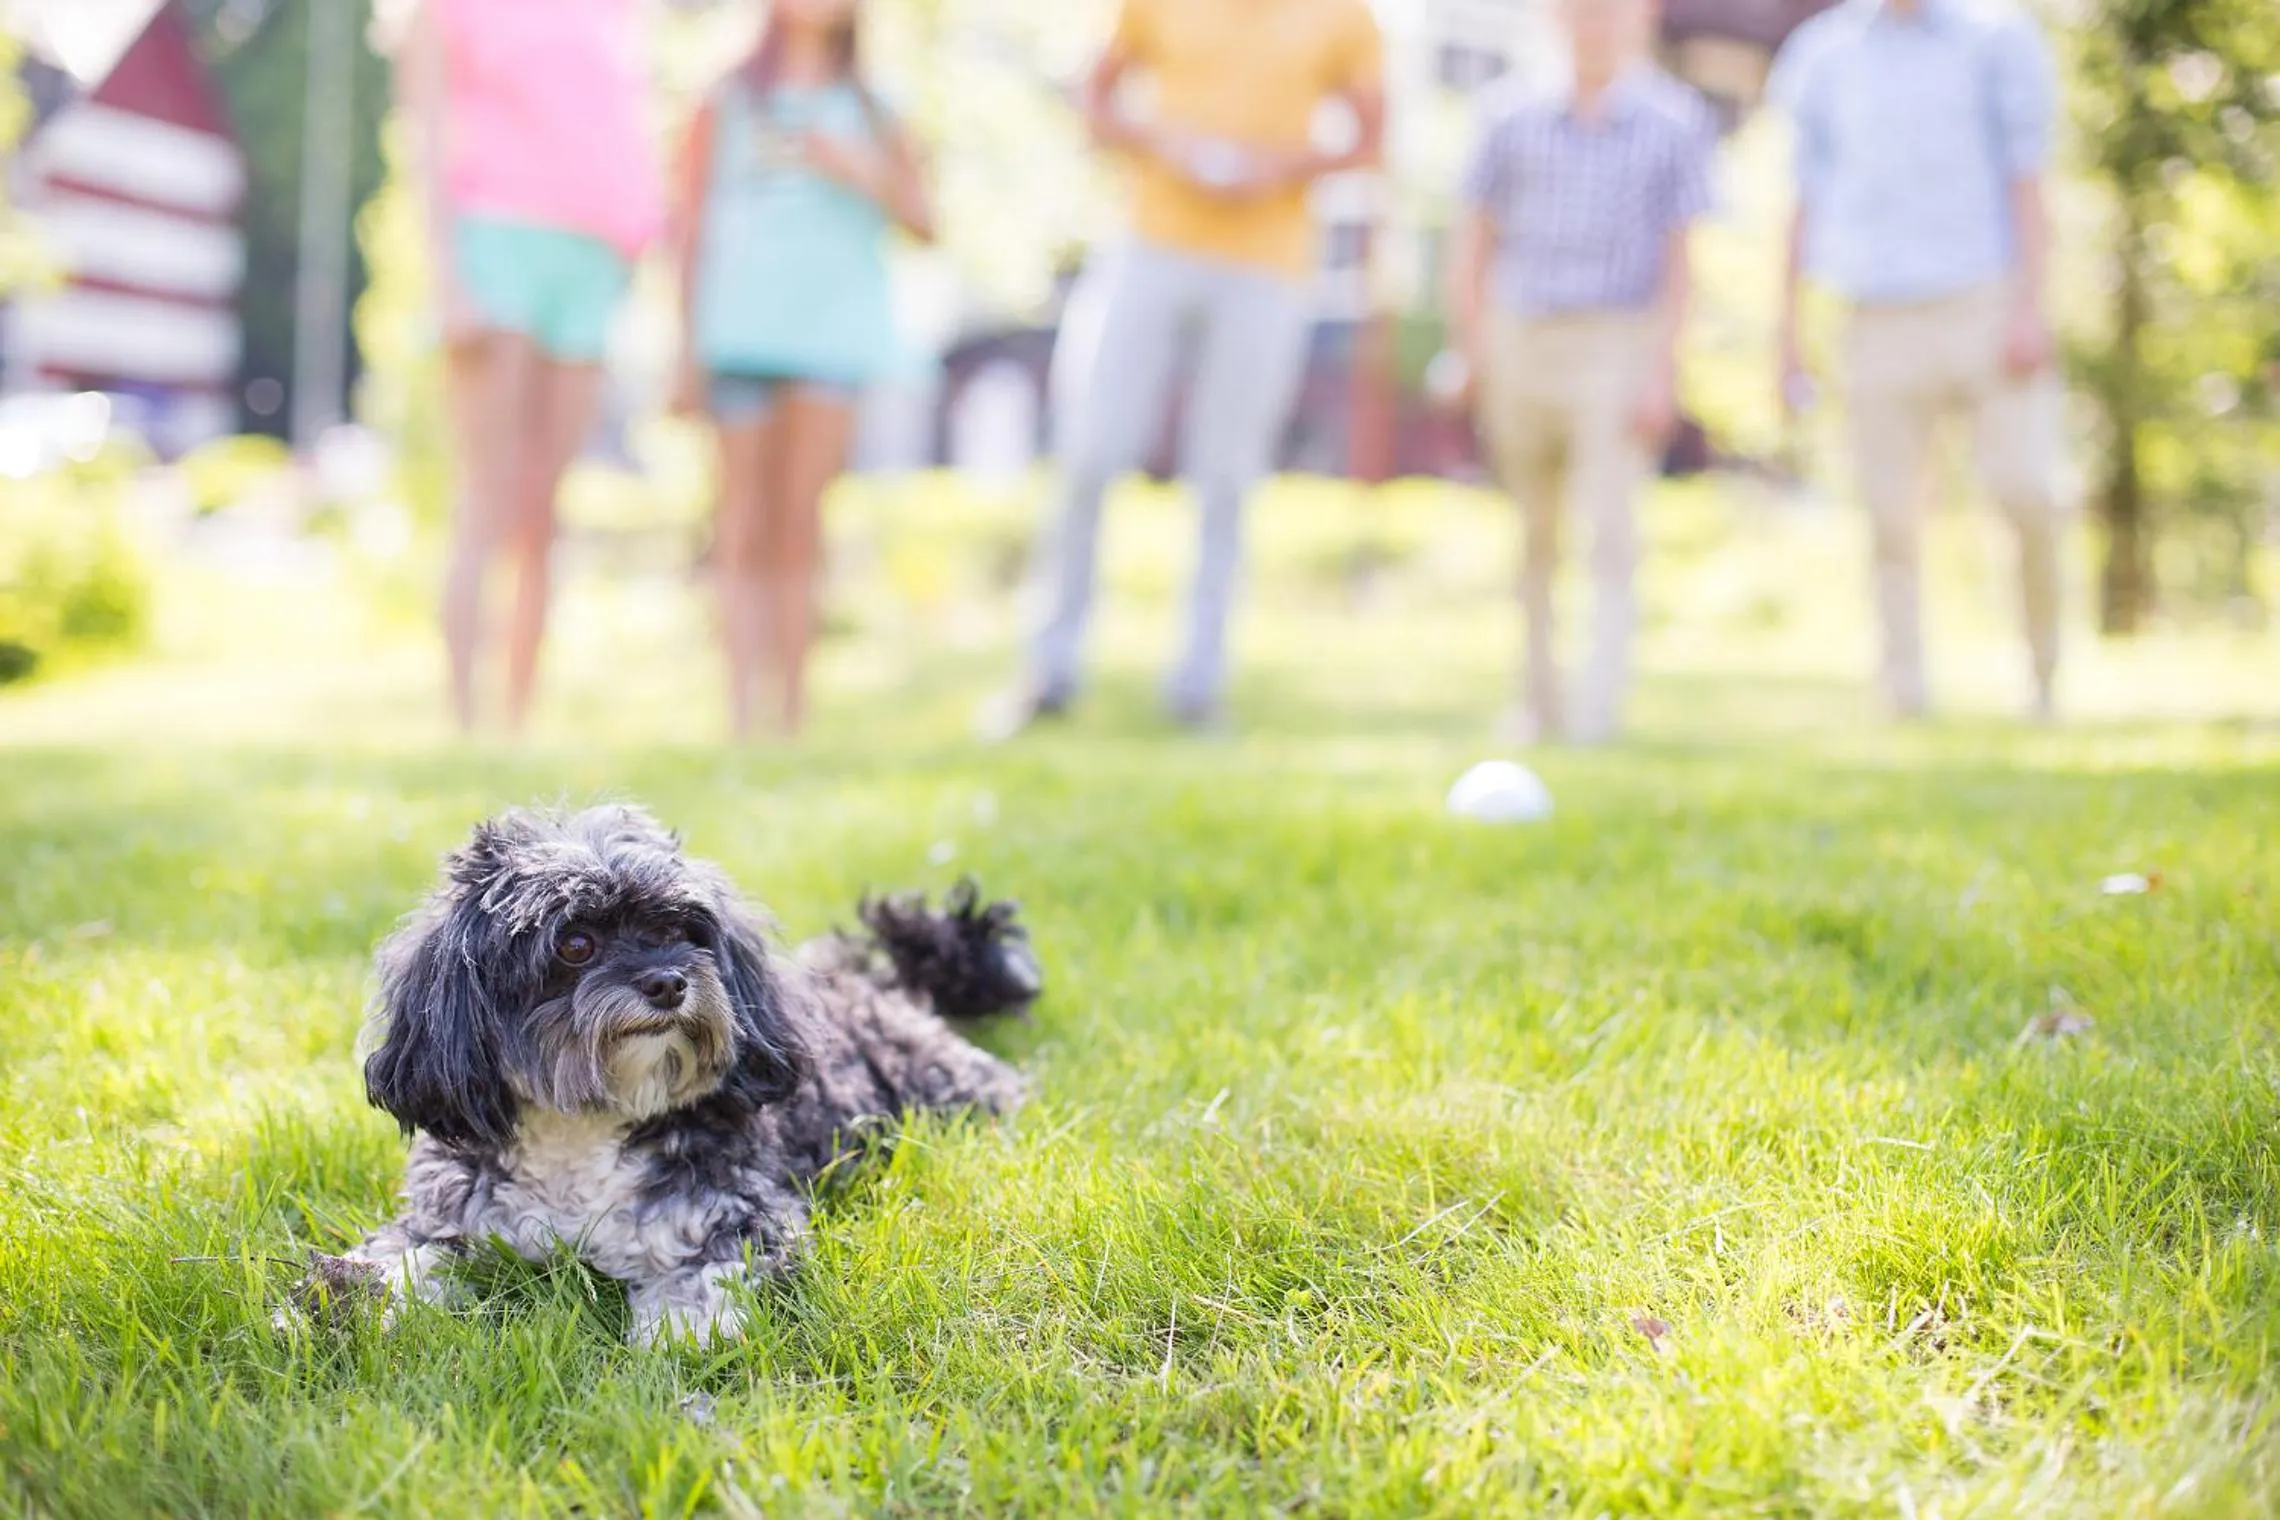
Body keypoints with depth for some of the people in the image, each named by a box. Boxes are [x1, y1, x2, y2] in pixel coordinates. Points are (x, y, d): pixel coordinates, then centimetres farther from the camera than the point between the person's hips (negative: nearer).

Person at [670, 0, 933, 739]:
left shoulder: (872, 114, 16)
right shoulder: (728, 102, 13)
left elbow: (922, 222, 12)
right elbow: (691, 226, 9)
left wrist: (858, 172, -5)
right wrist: (688, 350, 3)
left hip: (835, 331, 1)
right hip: (742, 332, -1)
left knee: (800, 526, -5)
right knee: (746, 528, -5)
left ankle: (793, 714, -3)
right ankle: (742, 714, -8)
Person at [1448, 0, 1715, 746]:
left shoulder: (1675, 123, 1)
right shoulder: (1513, 120, 8)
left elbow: (1680, 257, -1)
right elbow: (1476, 238, 13)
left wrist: (1662, 369, -8)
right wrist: (1474, 348, 5)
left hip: (1617, 345, -3)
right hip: (1521, 341, 3)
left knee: (1609, 524, -13)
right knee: (1535, 532, 9)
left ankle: (1600, 702, -14)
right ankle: (1539, 697, 20)